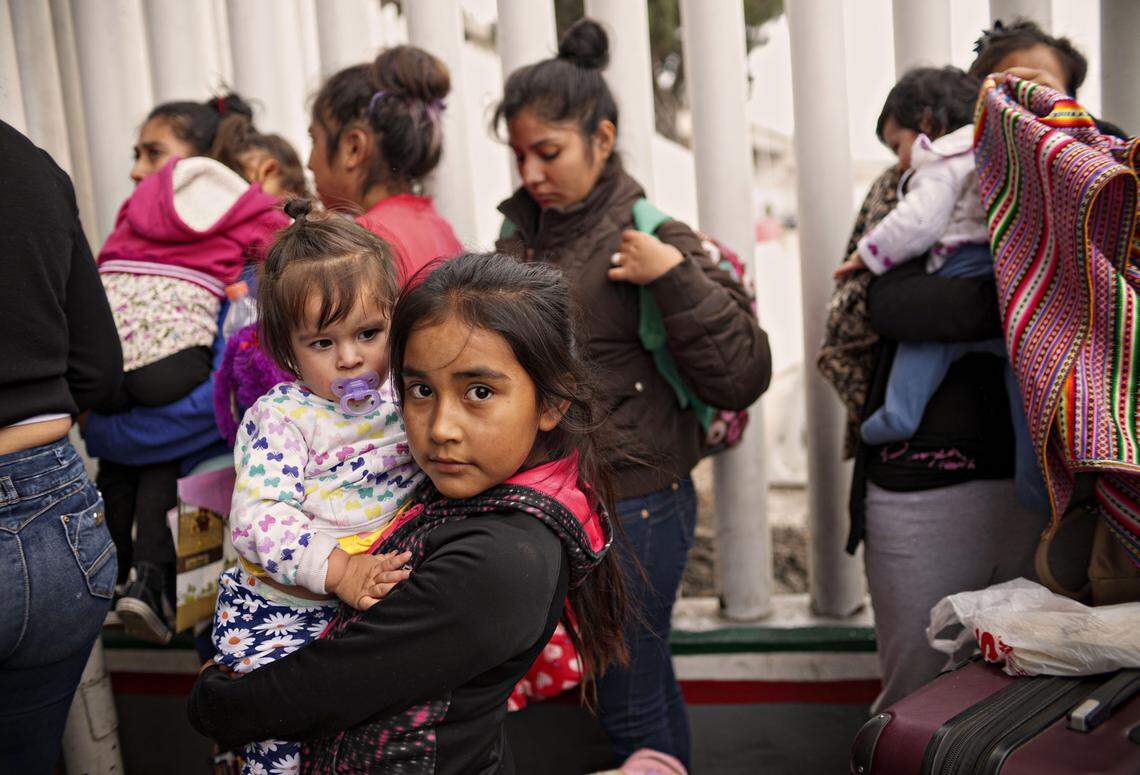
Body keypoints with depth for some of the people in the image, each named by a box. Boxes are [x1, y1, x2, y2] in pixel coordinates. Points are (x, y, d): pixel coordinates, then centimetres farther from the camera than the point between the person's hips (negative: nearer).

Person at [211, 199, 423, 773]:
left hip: (388, 591, 4)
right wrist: (337, 570, -33)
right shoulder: (279, 417, -10)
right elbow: (259, 517, -21)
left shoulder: (405, 397, 5)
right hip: (284, 608, -4)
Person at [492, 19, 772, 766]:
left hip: (633, 509, -6)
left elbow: (743, 377, -17)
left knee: (628, 710, 5)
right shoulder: (522, 235, 6)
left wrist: (674, 274, -25)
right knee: (647, 683, 22)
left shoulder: (648, 240, -13)